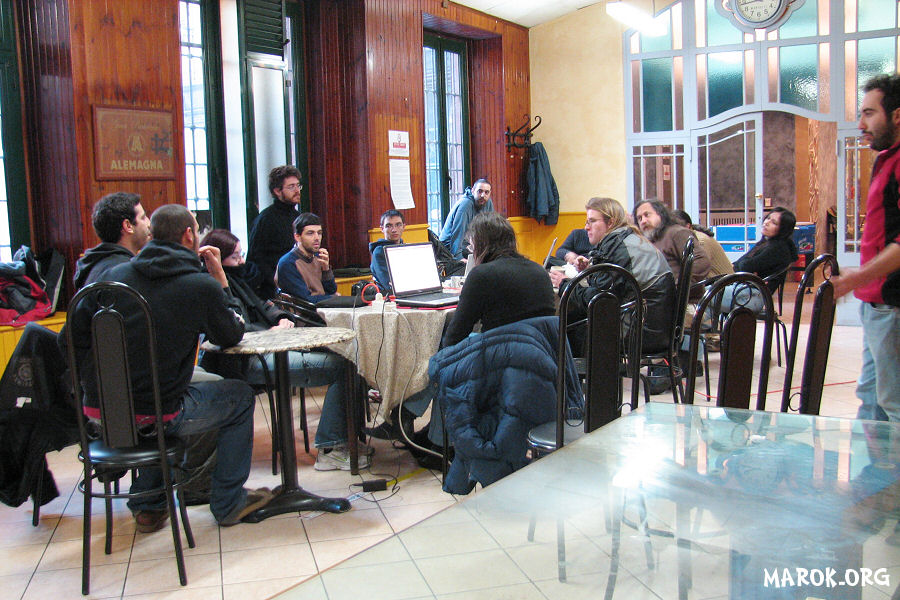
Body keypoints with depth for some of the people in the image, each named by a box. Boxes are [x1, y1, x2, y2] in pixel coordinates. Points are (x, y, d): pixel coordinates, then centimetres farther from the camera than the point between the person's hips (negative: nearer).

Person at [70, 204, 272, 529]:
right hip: (154, 415, -6)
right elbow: (232, 336, 6)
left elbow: (76, 332, 6)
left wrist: (95, 386, 17)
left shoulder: (115, 274, 4)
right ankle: (228, 503, 25)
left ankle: (147, 505, 39)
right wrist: (220, 279, 10)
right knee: (240, 396, 18)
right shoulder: (203, 286, -10)